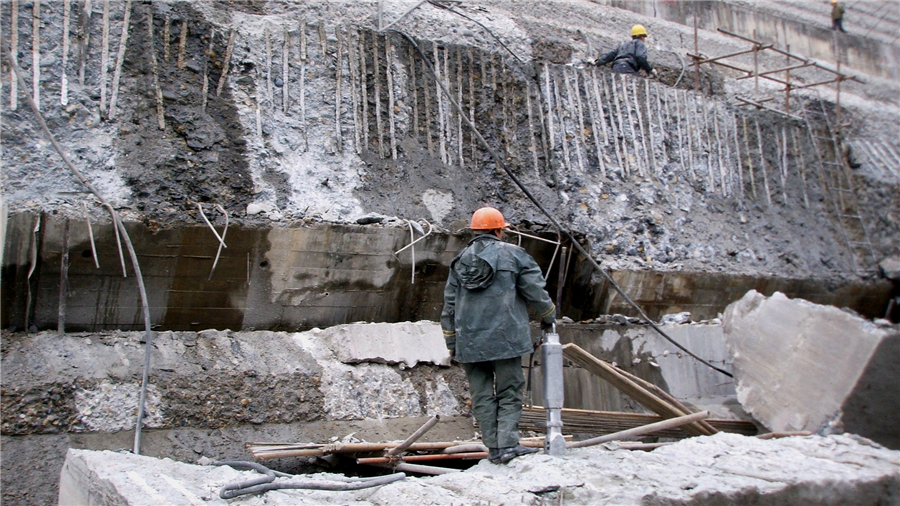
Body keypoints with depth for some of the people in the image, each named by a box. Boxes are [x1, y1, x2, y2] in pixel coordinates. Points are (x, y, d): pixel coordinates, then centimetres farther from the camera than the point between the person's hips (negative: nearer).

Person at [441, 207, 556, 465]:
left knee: (482, 395, 8)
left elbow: (449, 307, 13)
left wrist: (452, 344, 20)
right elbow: (536, 291, 0)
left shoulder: (460, 260, 12)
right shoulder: (512, 254, 0)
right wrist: (548, 317, 20)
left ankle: (493, 447, 7)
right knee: (510, 392, 3)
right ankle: (508, 444, -7)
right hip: (505, 339, -4)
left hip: (469, 343, 4)